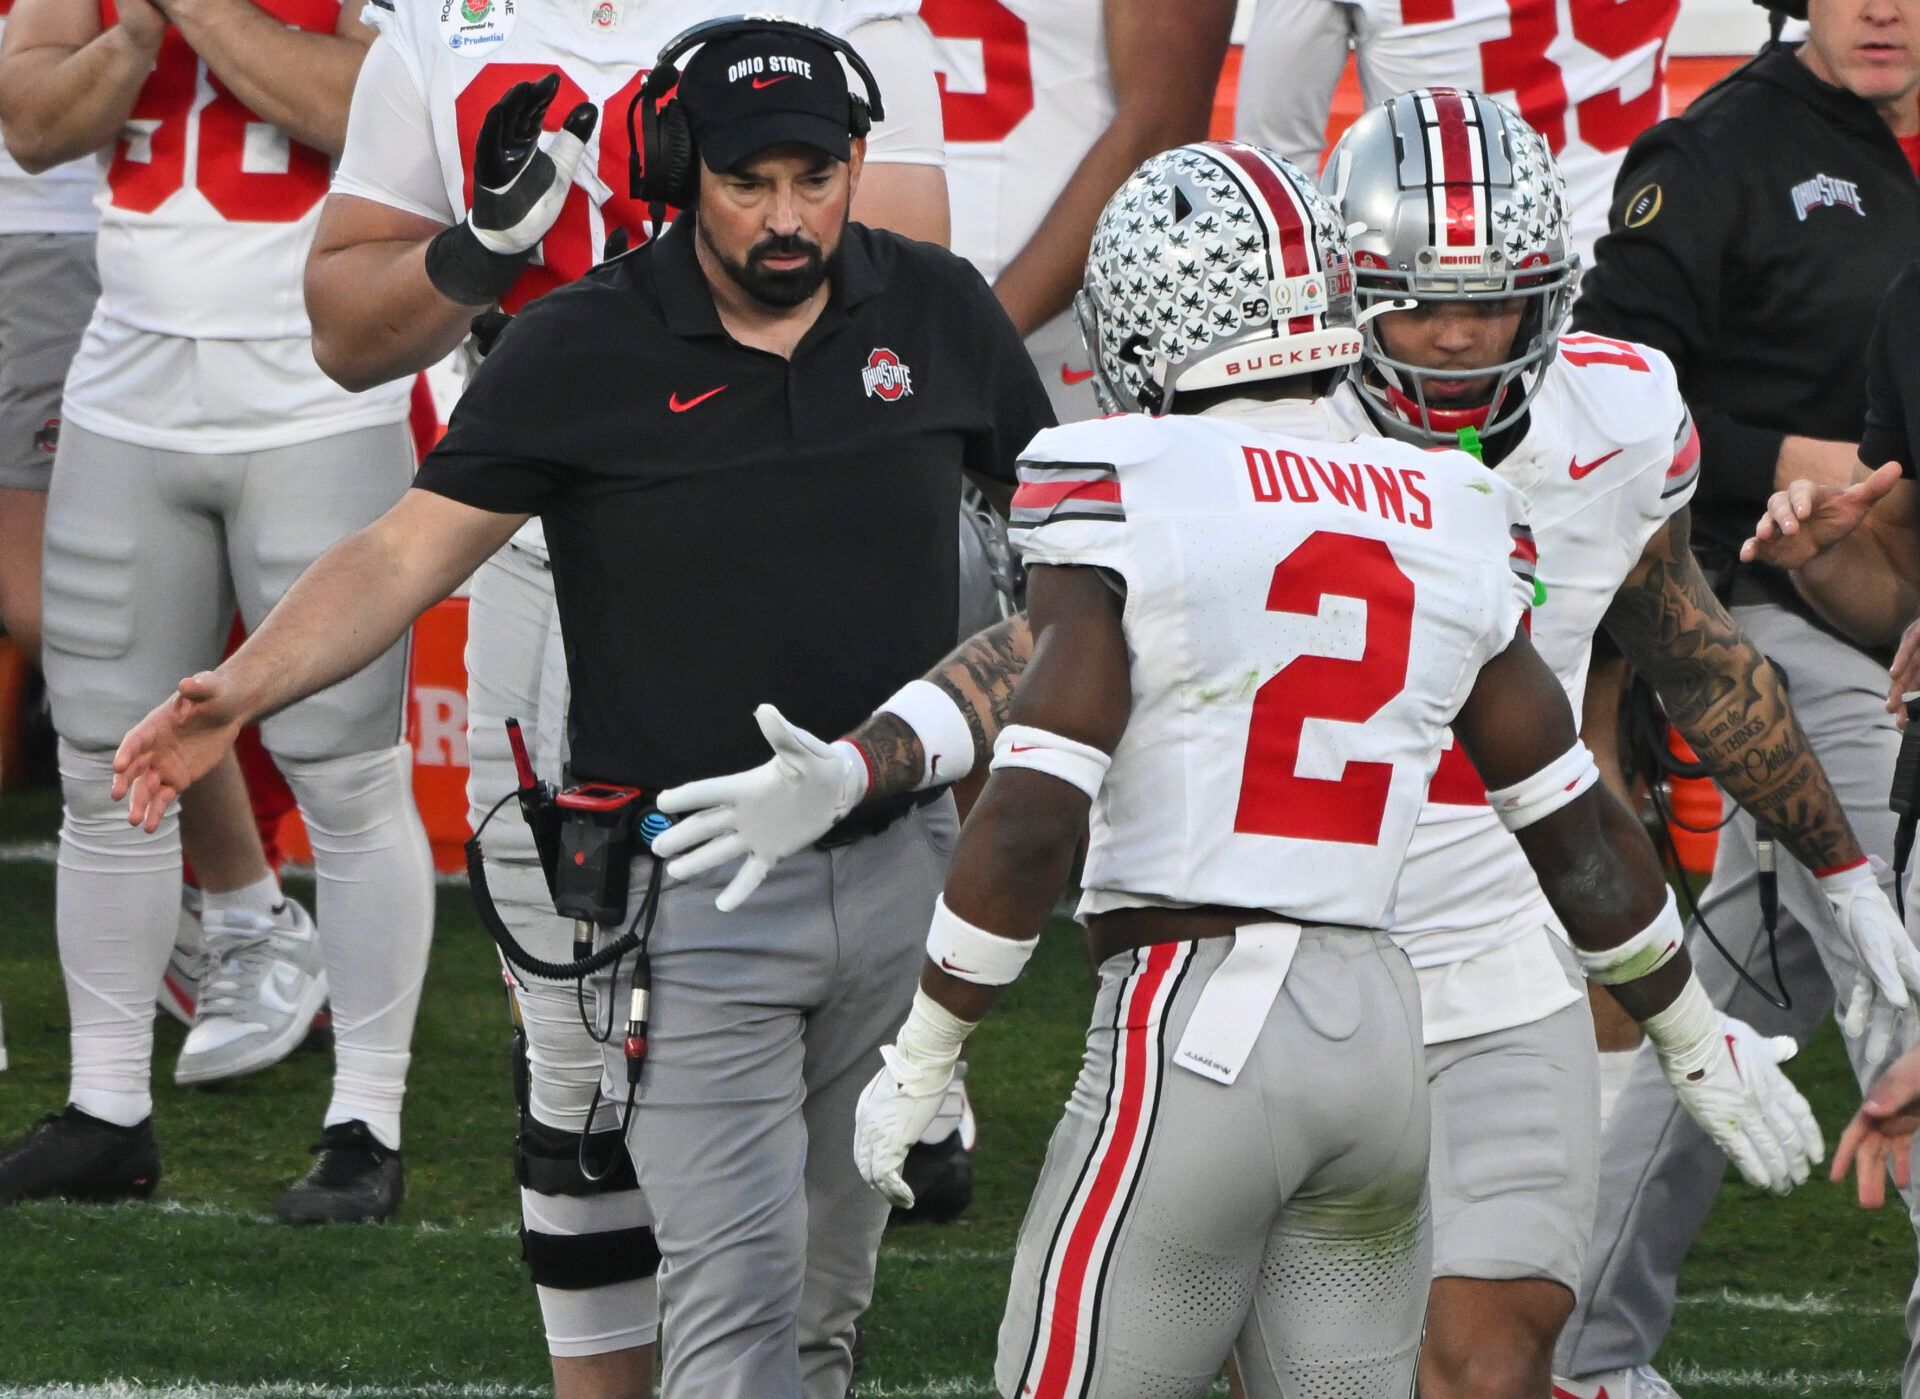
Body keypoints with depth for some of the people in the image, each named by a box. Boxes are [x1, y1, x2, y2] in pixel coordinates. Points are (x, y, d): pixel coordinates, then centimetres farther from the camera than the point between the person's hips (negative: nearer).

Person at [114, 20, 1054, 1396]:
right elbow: (408, 552, -12)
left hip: (900, 861, 4)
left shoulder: (939, 314, 2)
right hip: (691, 890, -4)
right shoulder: (582, 349, -8)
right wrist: (242, 689, -26)